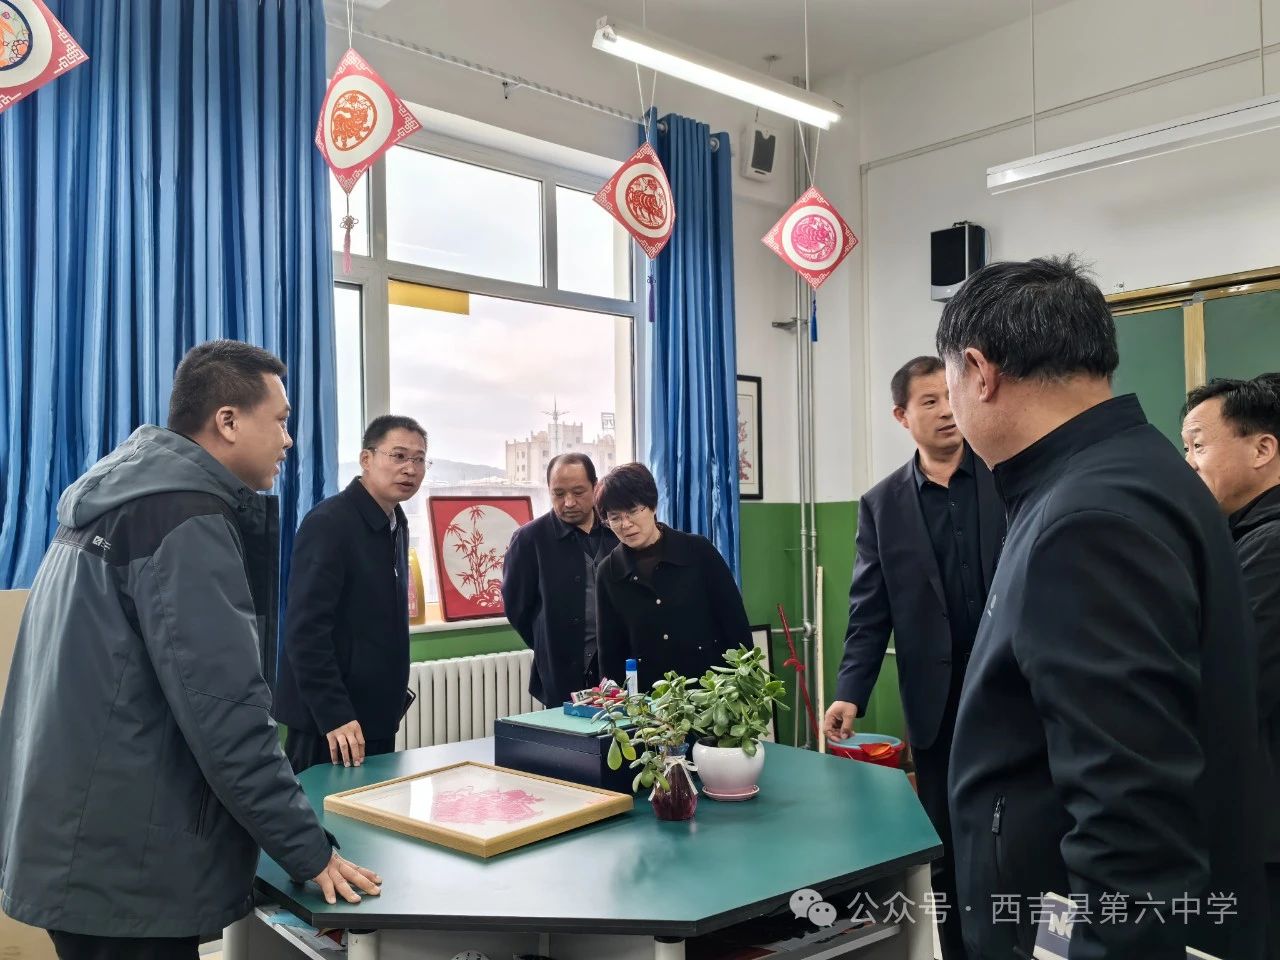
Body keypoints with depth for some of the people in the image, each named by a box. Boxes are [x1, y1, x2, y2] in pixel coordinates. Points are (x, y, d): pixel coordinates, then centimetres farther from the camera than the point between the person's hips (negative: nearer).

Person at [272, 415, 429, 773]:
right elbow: (306, 629, -21)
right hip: (329, 718, -8)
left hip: (375, 714, 8)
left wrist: (395, 692, 15)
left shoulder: (395, 524, 11)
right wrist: (333, 714, -25)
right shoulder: (329, 522, -16)